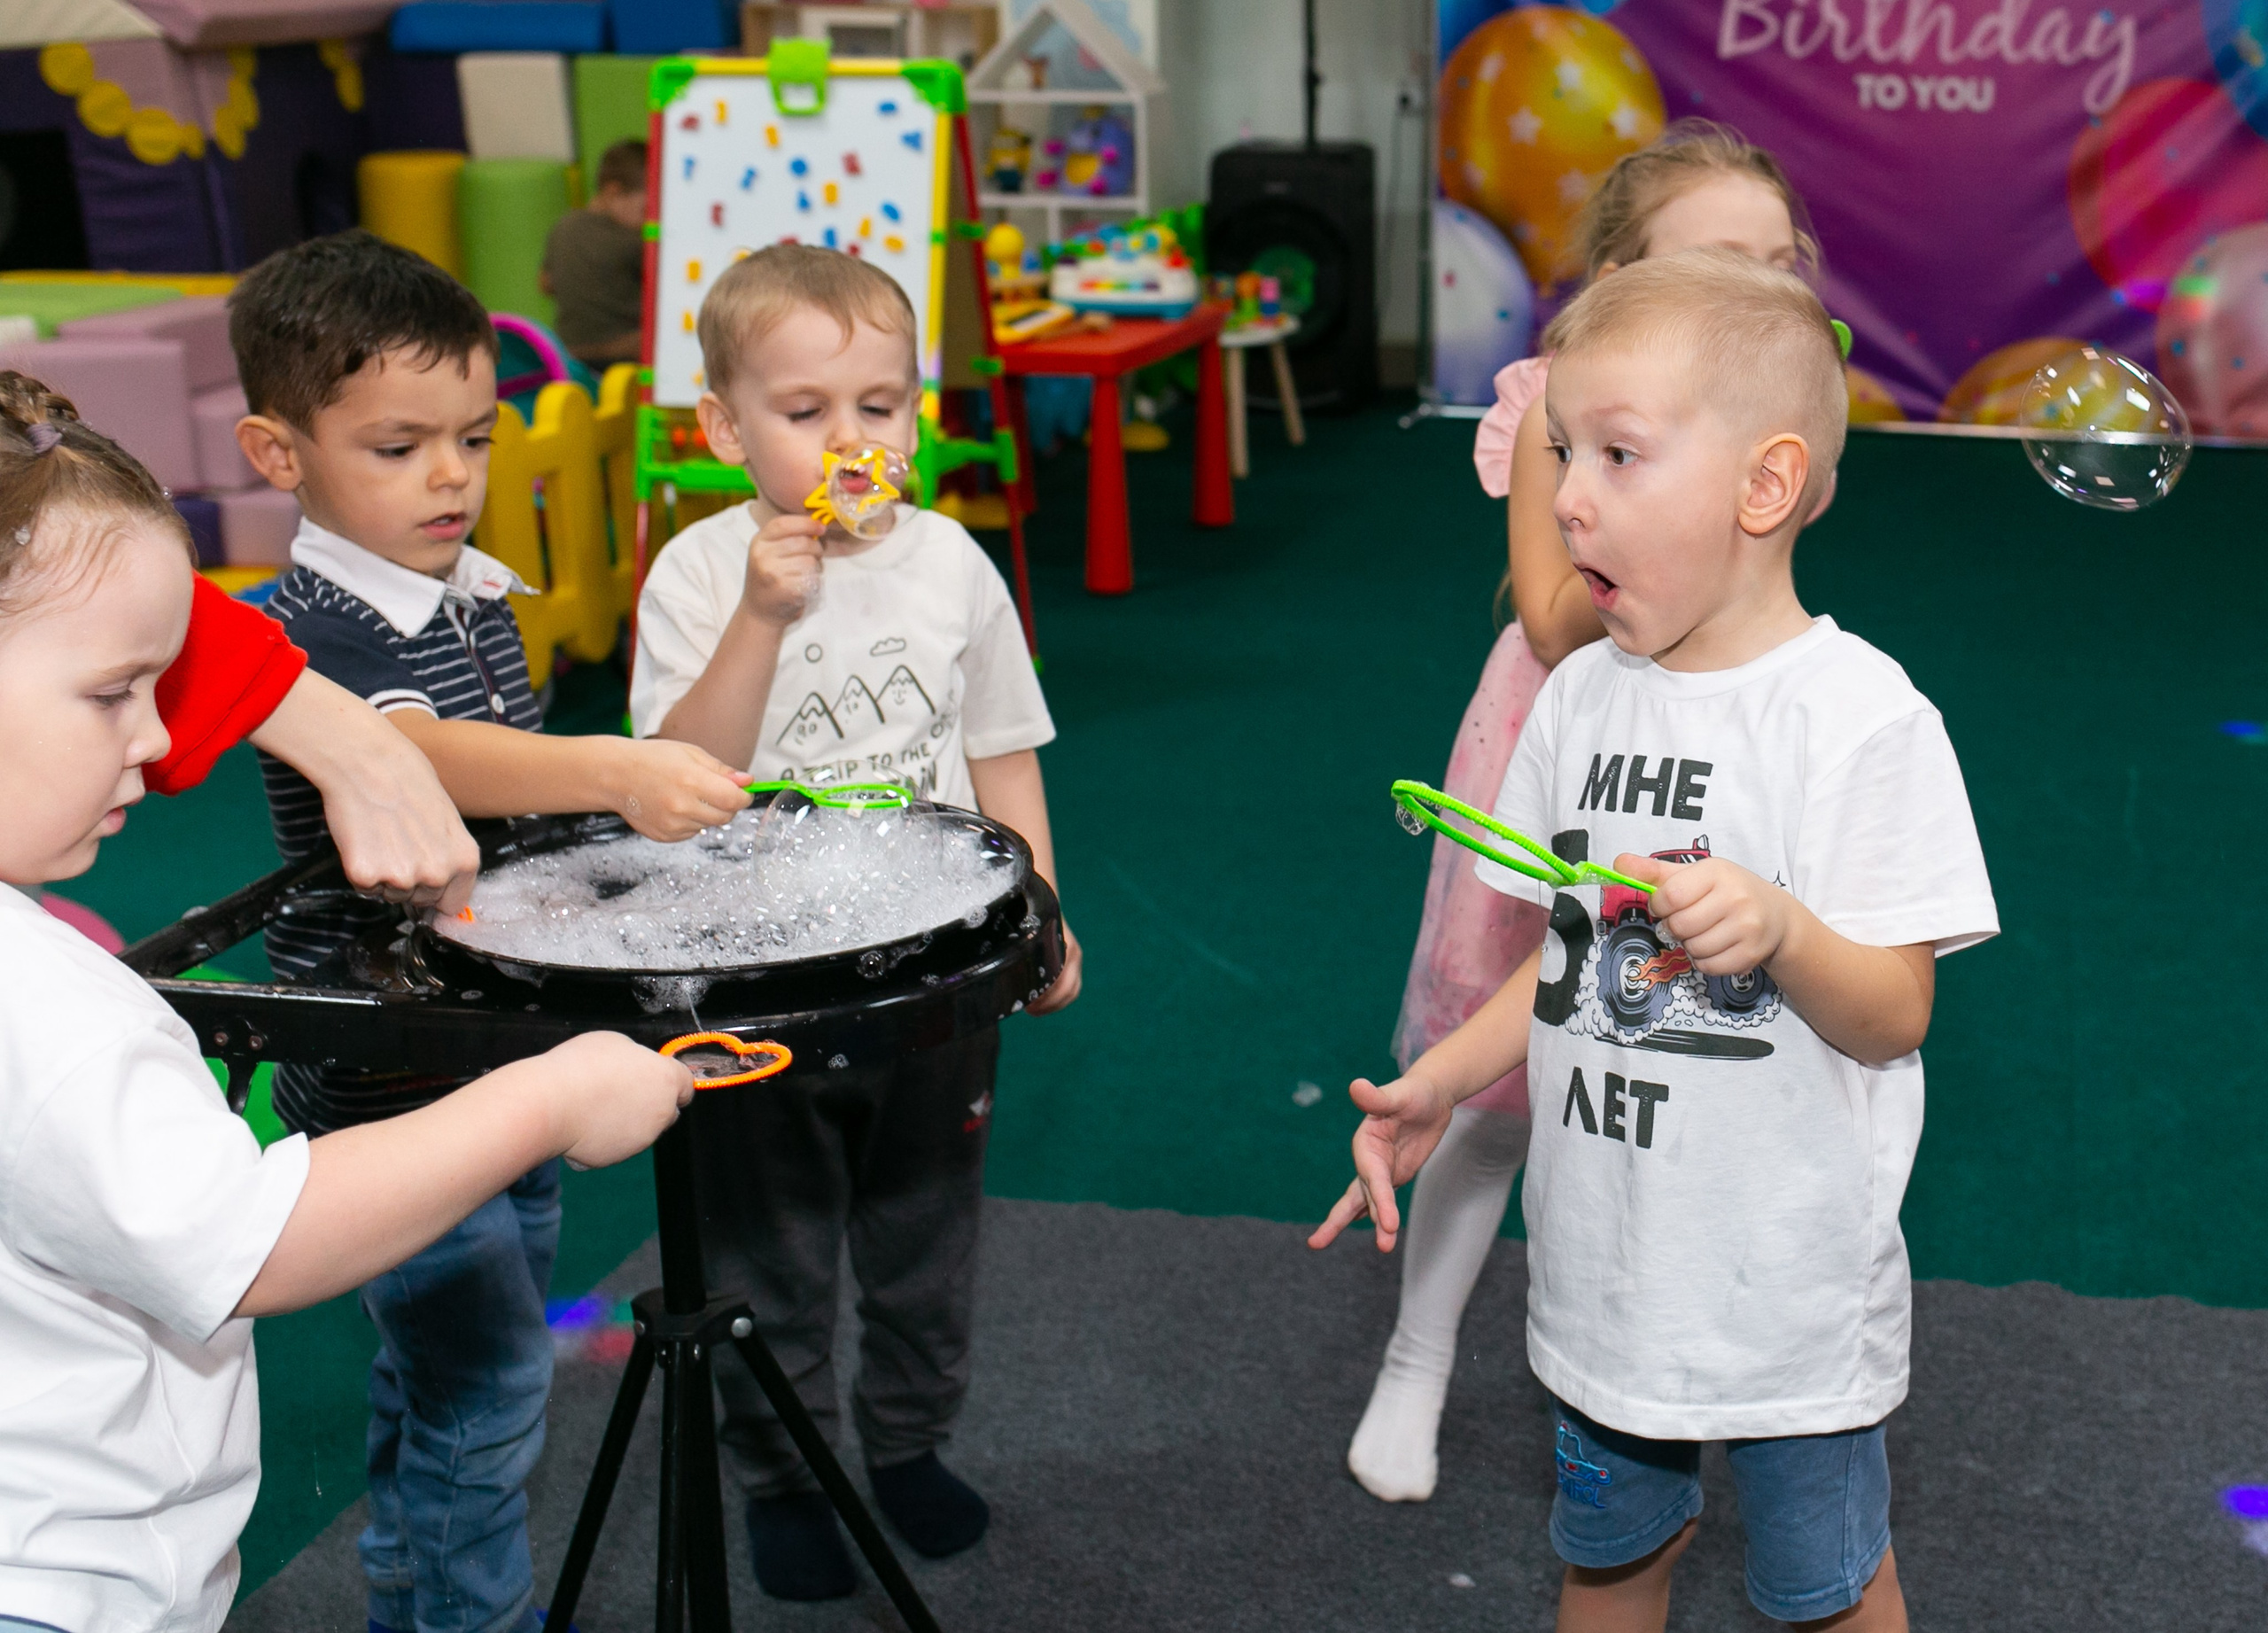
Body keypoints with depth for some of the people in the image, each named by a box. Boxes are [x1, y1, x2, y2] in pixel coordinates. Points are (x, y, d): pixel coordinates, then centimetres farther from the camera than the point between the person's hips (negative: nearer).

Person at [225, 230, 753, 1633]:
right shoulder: (310, 630, -21)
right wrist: (614, 770, -55)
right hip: (385, 1084, -8)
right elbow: (418, 754, -42)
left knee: (453, 1366, 21)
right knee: (481, 1378, -4)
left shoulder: (480, 595, 5)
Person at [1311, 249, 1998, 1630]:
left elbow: (1895, 1016, -16)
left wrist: (1777, 929, -35)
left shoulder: (1860, 715, -18)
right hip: (1603, 1259, 6)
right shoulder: (1583, 696, 0)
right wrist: (1437, 1084, 0)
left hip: (1790, 1292, -5)